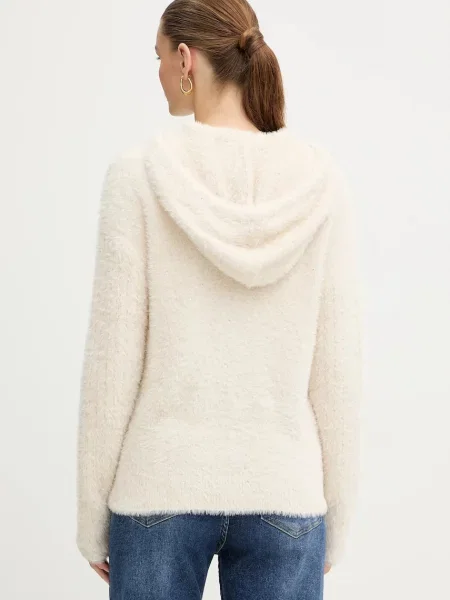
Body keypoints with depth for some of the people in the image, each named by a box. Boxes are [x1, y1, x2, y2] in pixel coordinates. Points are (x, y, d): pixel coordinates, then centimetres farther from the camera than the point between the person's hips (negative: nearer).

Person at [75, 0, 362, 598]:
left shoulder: (140, 172, -10)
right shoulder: (320, 180, -4)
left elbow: (112, 358, -9)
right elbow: (338, 365, -2)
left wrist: (92, 515, 3)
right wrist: (336, 517, 9)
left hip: (162, 484, -1)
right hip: (282, 490, 2)